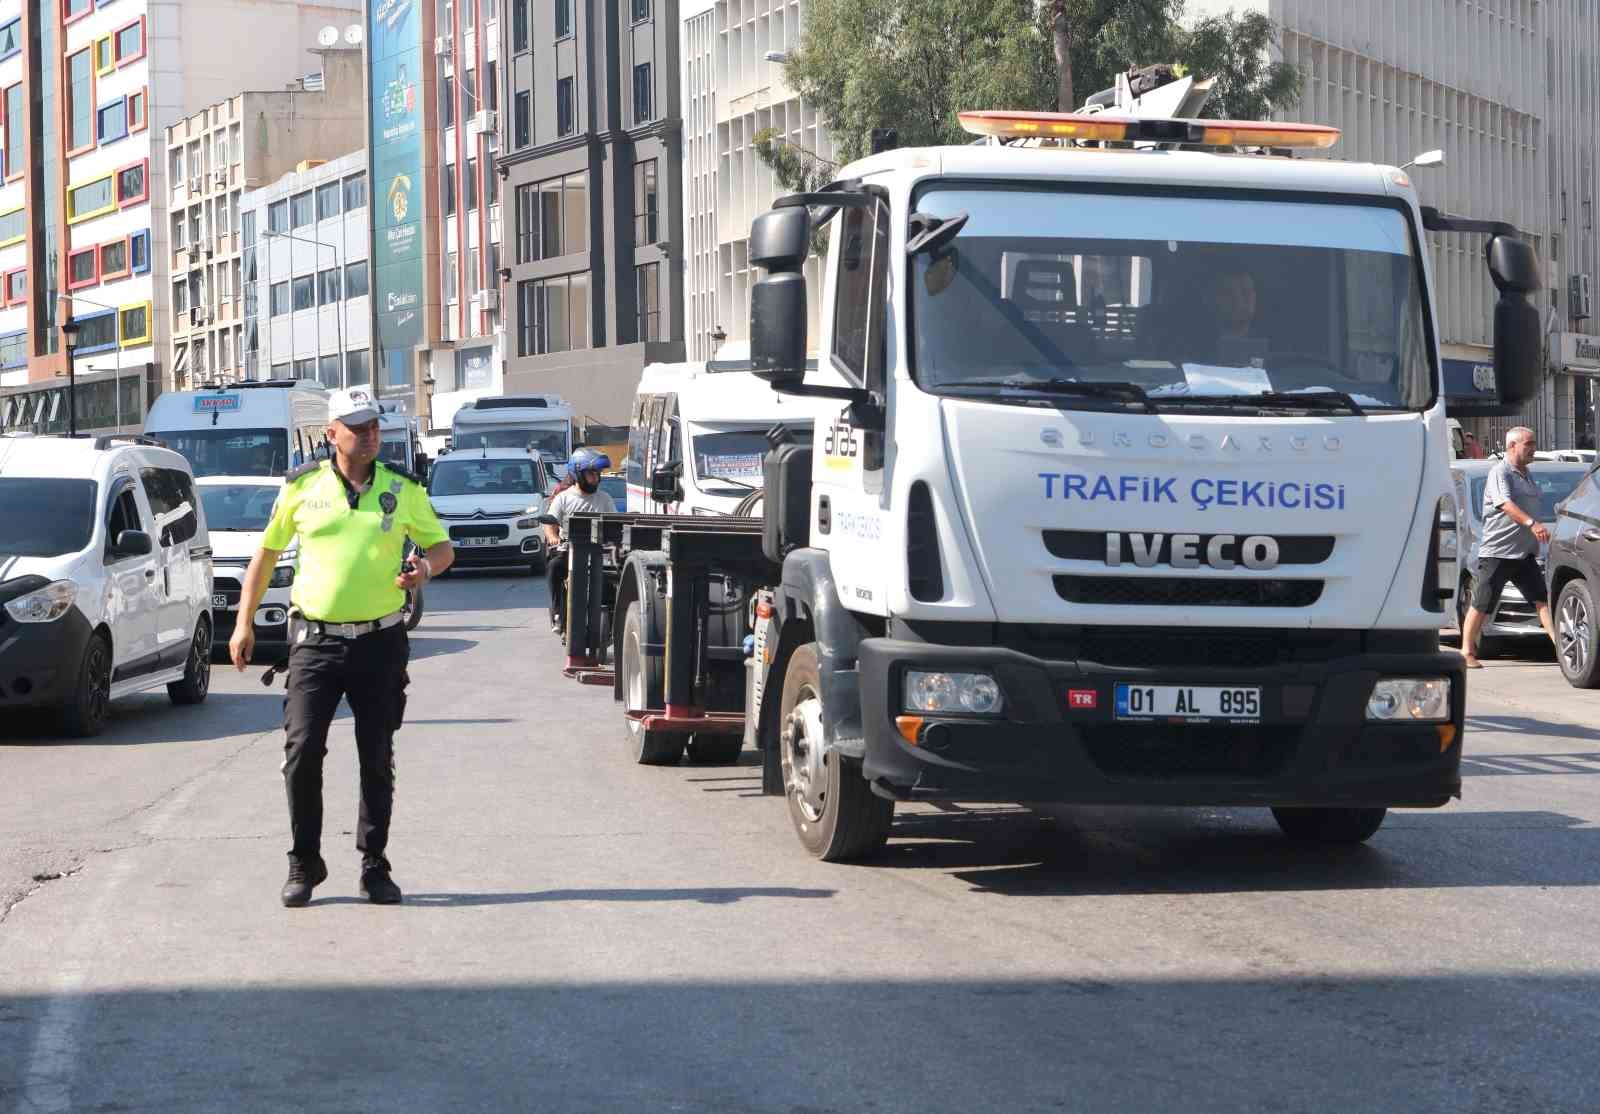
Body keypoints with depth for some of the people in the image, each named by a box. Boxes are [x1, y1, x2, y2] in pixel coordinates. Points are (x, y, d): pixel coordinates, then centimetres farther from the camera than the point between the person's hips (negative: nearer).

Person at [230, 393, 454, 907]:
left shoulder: (403, 489, 4)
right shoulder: (302, 487, 3)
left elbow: (442, 545, 12)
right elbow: (266, 553, 12)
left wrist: (426, 566, -12)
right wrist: (244, 623, 7)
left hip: (380, 640, 1)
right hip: (315, 639, -1)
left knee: (377, 761, 5)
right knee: (302, 755, -7)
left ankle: (374, 868, 15)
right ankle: (304, 865, 8)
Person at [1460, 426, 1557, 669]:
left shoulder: (1527, 476, 19)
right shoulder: (1500, 473, -9)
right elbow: (1506, 505, -26)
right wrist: (1532, 524, -39)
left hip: (1525, 553, 8)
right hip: (1496, 551, -8)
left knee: (1543, 598, -6)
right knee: (1481, 606, -2)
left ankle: (1560, 643, -14)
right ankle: (1467, 653, 6)